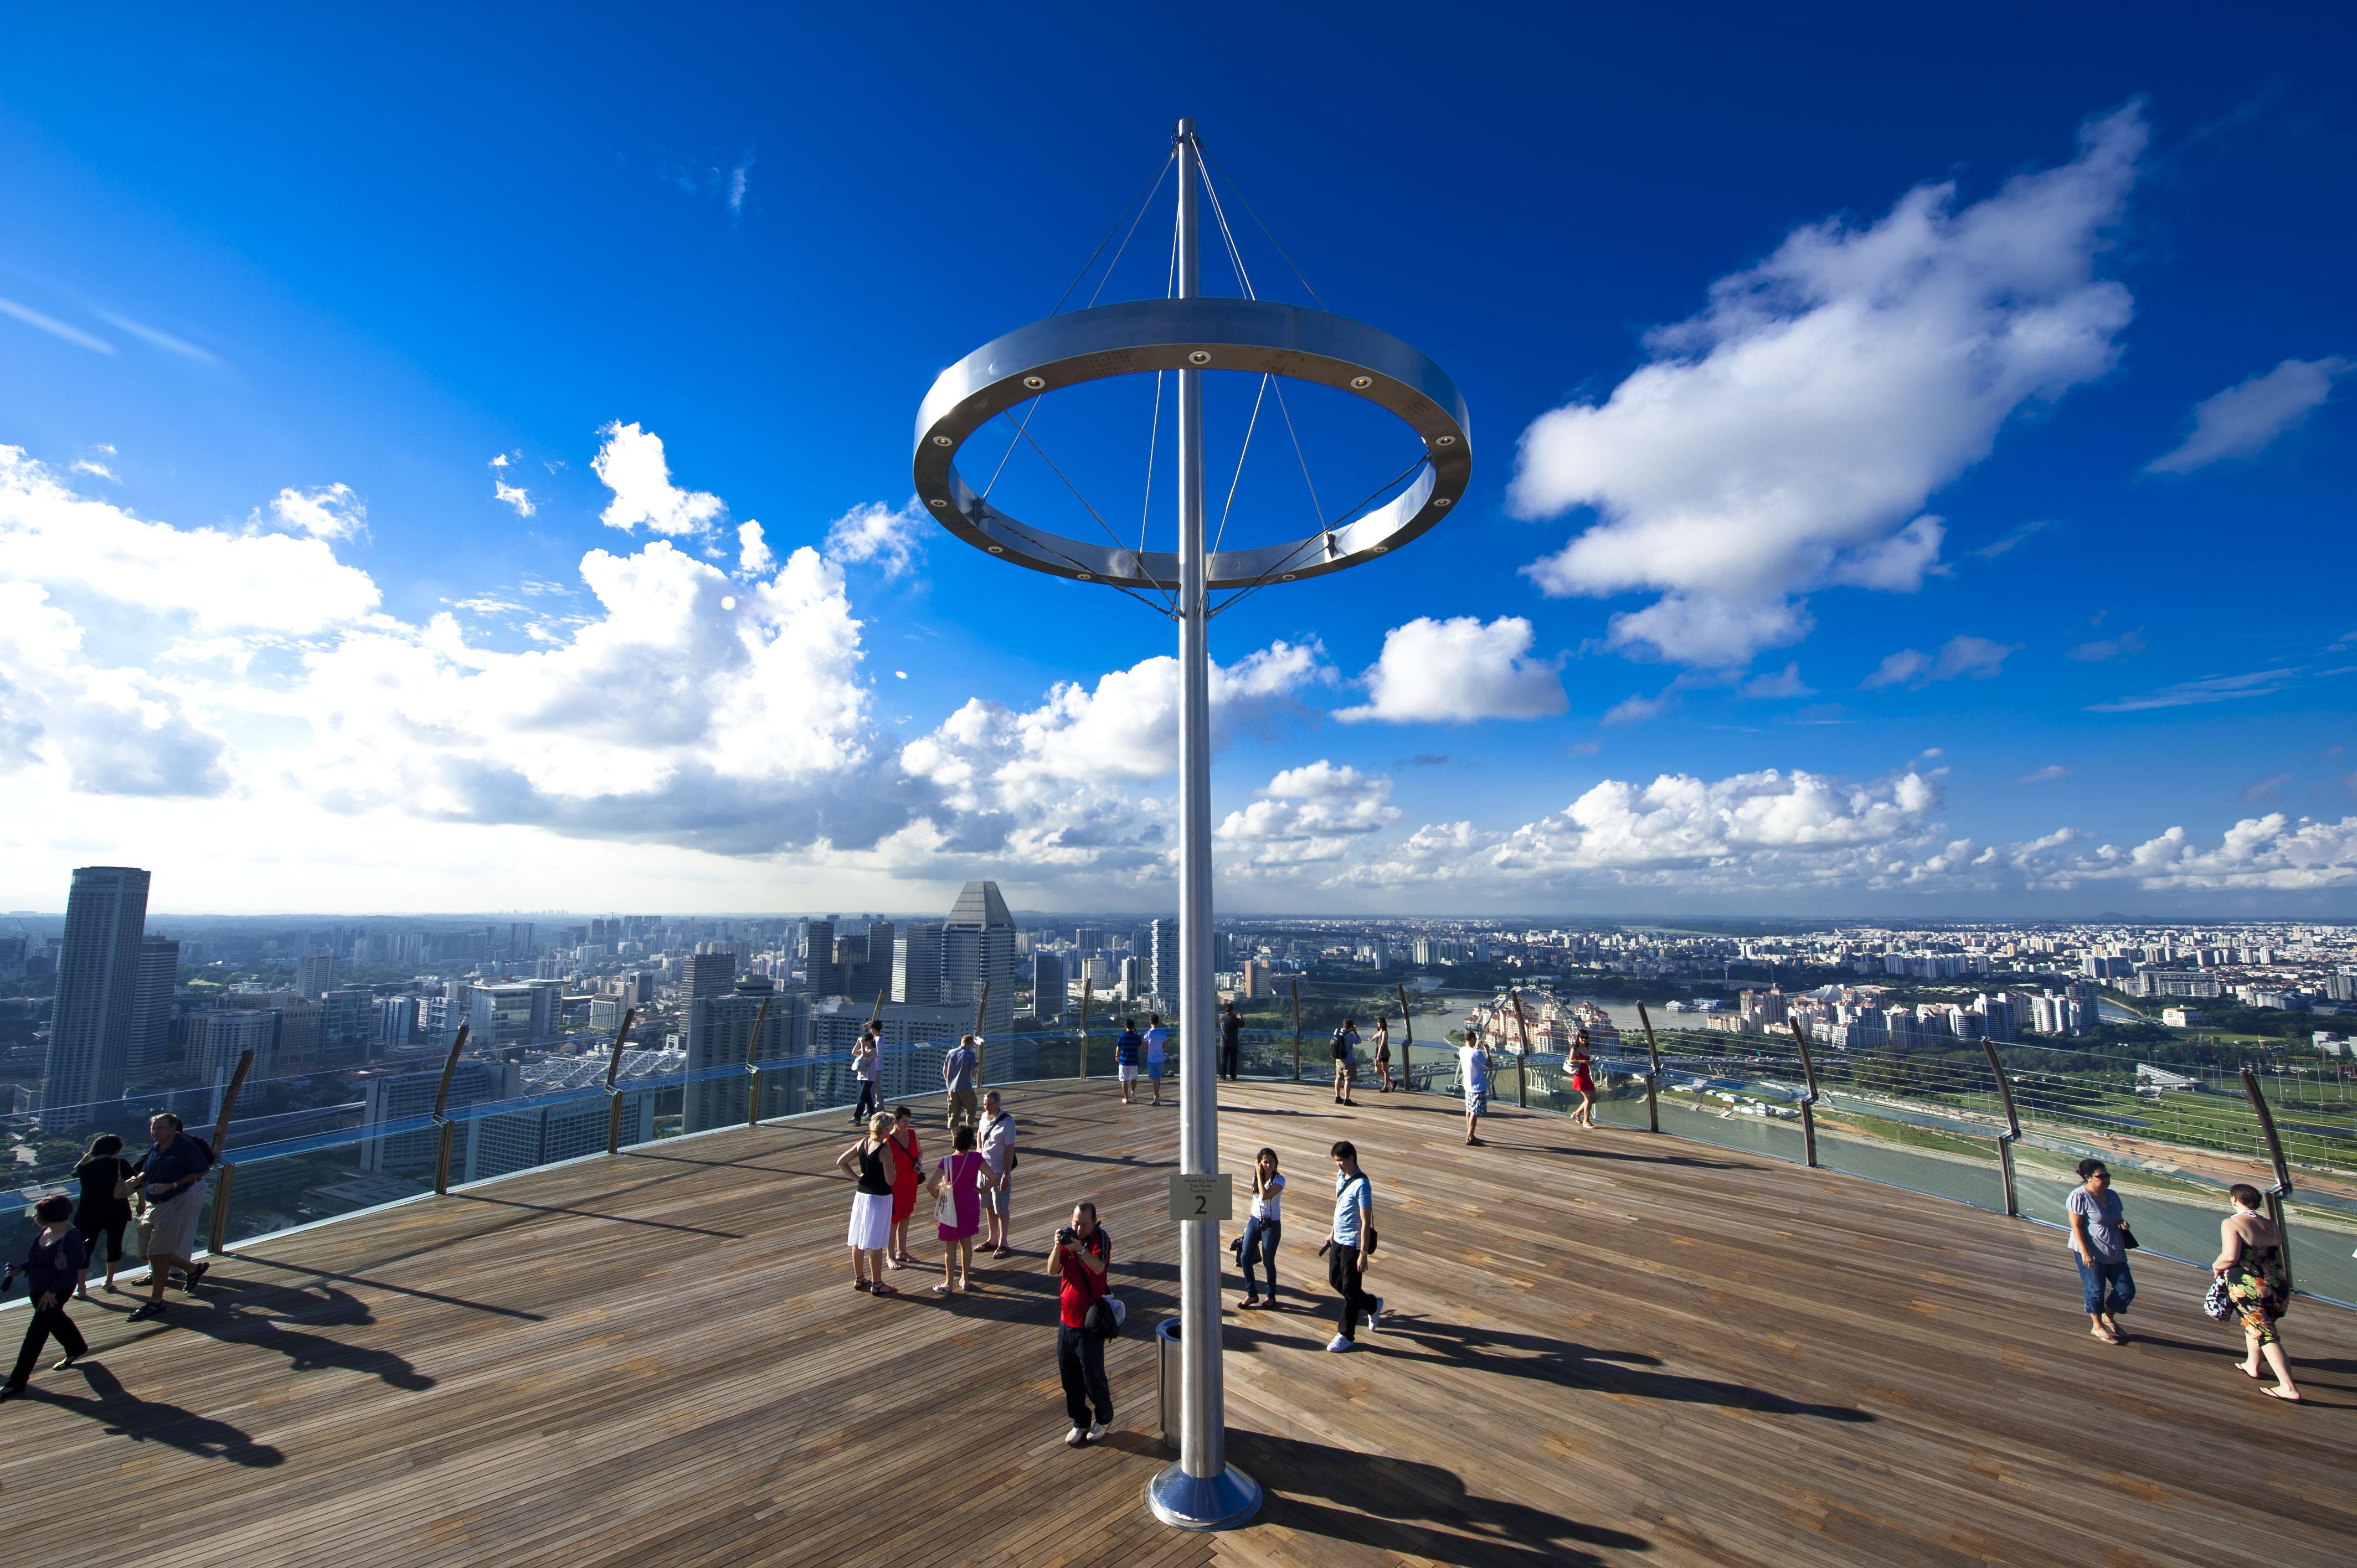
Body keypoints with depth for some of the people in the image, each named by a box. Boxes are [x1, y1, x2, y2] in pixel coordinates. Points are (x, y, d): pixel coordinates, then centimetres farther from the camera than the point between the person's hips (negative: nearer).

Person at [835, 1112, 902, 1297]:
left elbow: (840, 1162, 7)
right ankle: (877, 1284, 12)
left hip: (861, 1194, 7)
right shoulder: (885, 1150, -21)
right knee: (875, 1243, 3)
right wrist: (892, 1162, -6)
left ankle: (859, 1278, 31)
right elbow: (890, 1180, -21)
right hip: (879, 1198, -7)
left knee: (858, 1240, 17)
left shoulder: (862, 1143, -1)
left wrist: (856, 1177, 8)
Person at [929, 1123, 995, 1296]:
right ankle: (965, 1279, 28)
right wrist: (982, 1190, -2)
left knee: (950, 1246, 10)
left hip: (952, 1208, -3)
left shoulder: (947, 1162, -19)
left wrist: (937, 1196, -7)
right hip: (971, 1207, 3)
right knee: (967, 1243, 18)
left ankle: (949, 1284, 18)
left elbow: (932, 1184, -27)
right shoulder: (976, 1158, -11)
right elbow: (992, 1177, -17)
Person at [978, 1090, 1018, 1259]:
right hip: (984, 1167, 7)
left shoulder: (1007, 1122, -20)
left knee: (1001, 1209, 4)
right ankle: (993, 1240, 31)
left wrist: (1006, 1176, -19)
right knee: (989, 1206, 17)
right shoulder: (984, 1117, 1)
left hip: (999, 1171, -7)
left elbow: (1010, 1150, -19)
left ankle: (1003, 1244, 18)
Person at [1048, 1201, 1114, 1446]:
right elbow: (1052, 1270, -9)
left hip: (1090, 1321, -5)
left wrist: (1080, 1249, -46)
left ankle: (1104, 1419, 27)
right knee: (1069, 1375, 13)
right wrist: (1058, 1246, -26)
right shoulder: (1067, 1236, 0)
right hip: (1067, 1319, 5)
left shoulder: (1101, 1239, -13)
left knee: (1092, 1374, 3)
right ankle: (1080, 1423, 31)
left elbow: (1099, 1267, -31)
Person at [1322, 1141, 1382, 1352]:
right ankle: (1373, 1305, 37)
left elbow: (1366, 1221, -22)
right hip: (1338, 1240, 9)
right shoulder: (1340, 1176, 3)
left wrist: (1363, 1253, -22)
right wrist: (1333, 1232, 23)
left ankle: (1346, 1336, 17)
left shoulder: (1361, 1185, -23)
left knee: (1350, 1289, 3)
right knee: (1335, 1281, 19)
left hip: (1352, 1244, -9)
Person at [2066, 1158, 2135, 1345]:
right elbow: (2076, 1226, -17)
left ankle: (2108, 1317, 35)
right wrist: (2085, 1252, -20)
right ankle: (2098, 1327, 24)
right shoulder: (2080, 1196, -18)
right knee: (2095, 1290, 5)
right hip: (2092, 1252, -7)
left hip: (2115, 1251, 7)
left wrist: (2122, 1224, -6)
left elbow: (2115, 1219, 17)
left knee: (2127, 1289, 11)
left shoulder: (2111, 1195, 3)